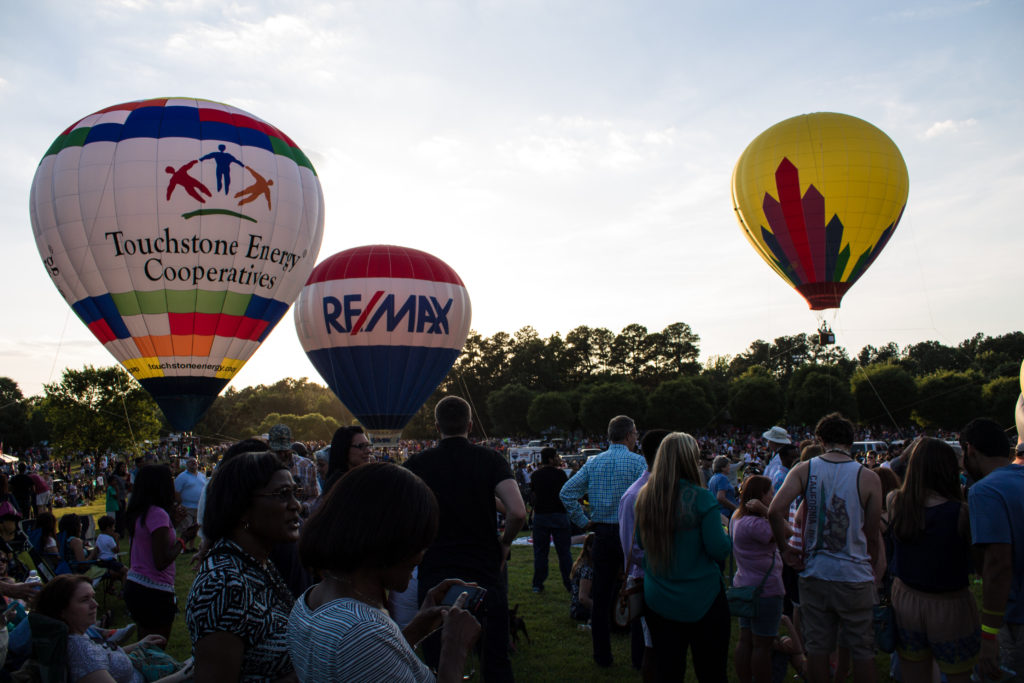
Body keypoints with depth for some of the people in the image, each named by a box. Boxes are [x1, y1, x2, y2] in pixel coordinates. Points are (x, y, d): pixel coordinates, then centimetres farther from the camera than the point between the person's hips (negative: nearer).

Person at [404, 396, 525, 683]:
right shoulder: (490, 459, -5)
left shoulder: (416, 465, -3)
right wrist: (505, 543, 2)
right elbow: (518, 512, -17)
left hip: (434, 576, 0)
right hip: (486, 572, 0)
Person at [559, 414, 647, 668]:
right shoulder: (637, 462, -8)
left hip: (602, 534, 4)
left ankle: (602, 655, 18)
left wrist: (583, 521, 6)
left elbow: (566, 492, 0)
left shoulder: (593, 462, 4)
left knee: (601, 595, 11)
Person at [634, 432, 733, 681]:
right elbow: (720, 549, -15)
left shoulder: (644, 497, -1)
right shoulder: (701, 498, -17)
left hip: (657, 601, 5)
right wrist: (724, 534, 5)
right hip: (702, 600, -4)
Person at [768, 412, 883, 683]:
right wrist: (874, 567, 16)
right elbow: (872, 536, -2)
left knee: (817, 647, 13)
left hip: (814, 573, 1)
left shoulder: (804, 470, -5)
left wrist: (784, 548, -4)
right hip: (855, 575, -1)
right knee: (862, 650, 13)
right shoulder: (868, 478, -7)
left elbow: (775, 510, -18)